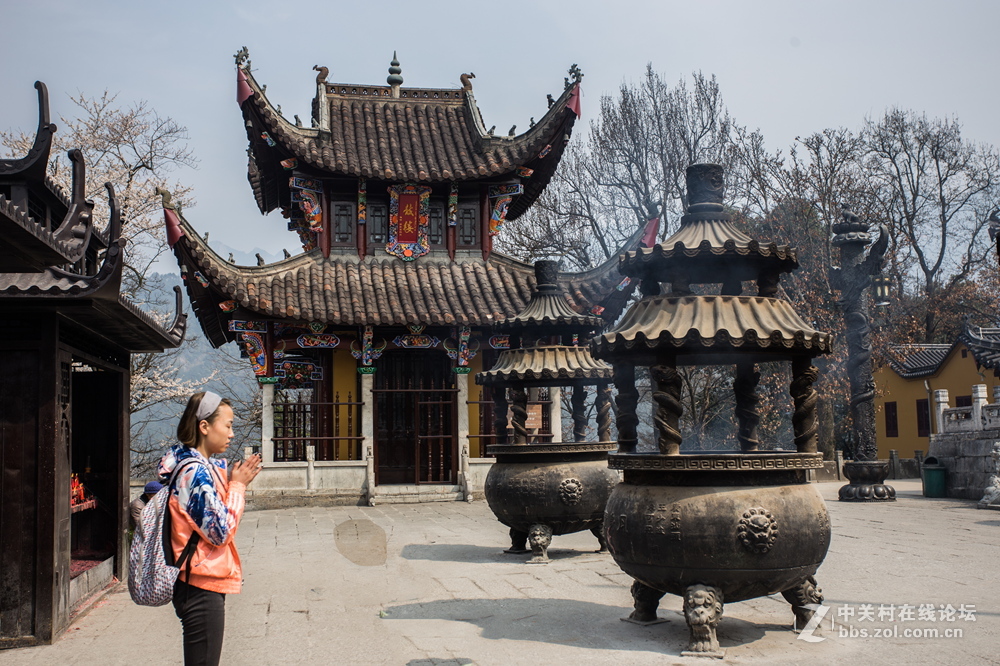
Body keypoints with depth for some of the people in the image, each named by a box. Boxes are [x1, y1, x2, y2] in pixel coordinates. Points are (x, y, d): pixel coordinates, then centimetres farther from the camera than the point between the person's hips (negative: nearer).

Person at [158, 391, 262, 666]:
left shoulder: (200, 466, 10)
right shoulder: (196, 472, -20)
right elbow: (221, 533, -19)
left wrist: (234, 480, 8)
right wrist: (237, 486, -11)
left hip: (198, 584, 10)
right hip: (202, 589, -10)